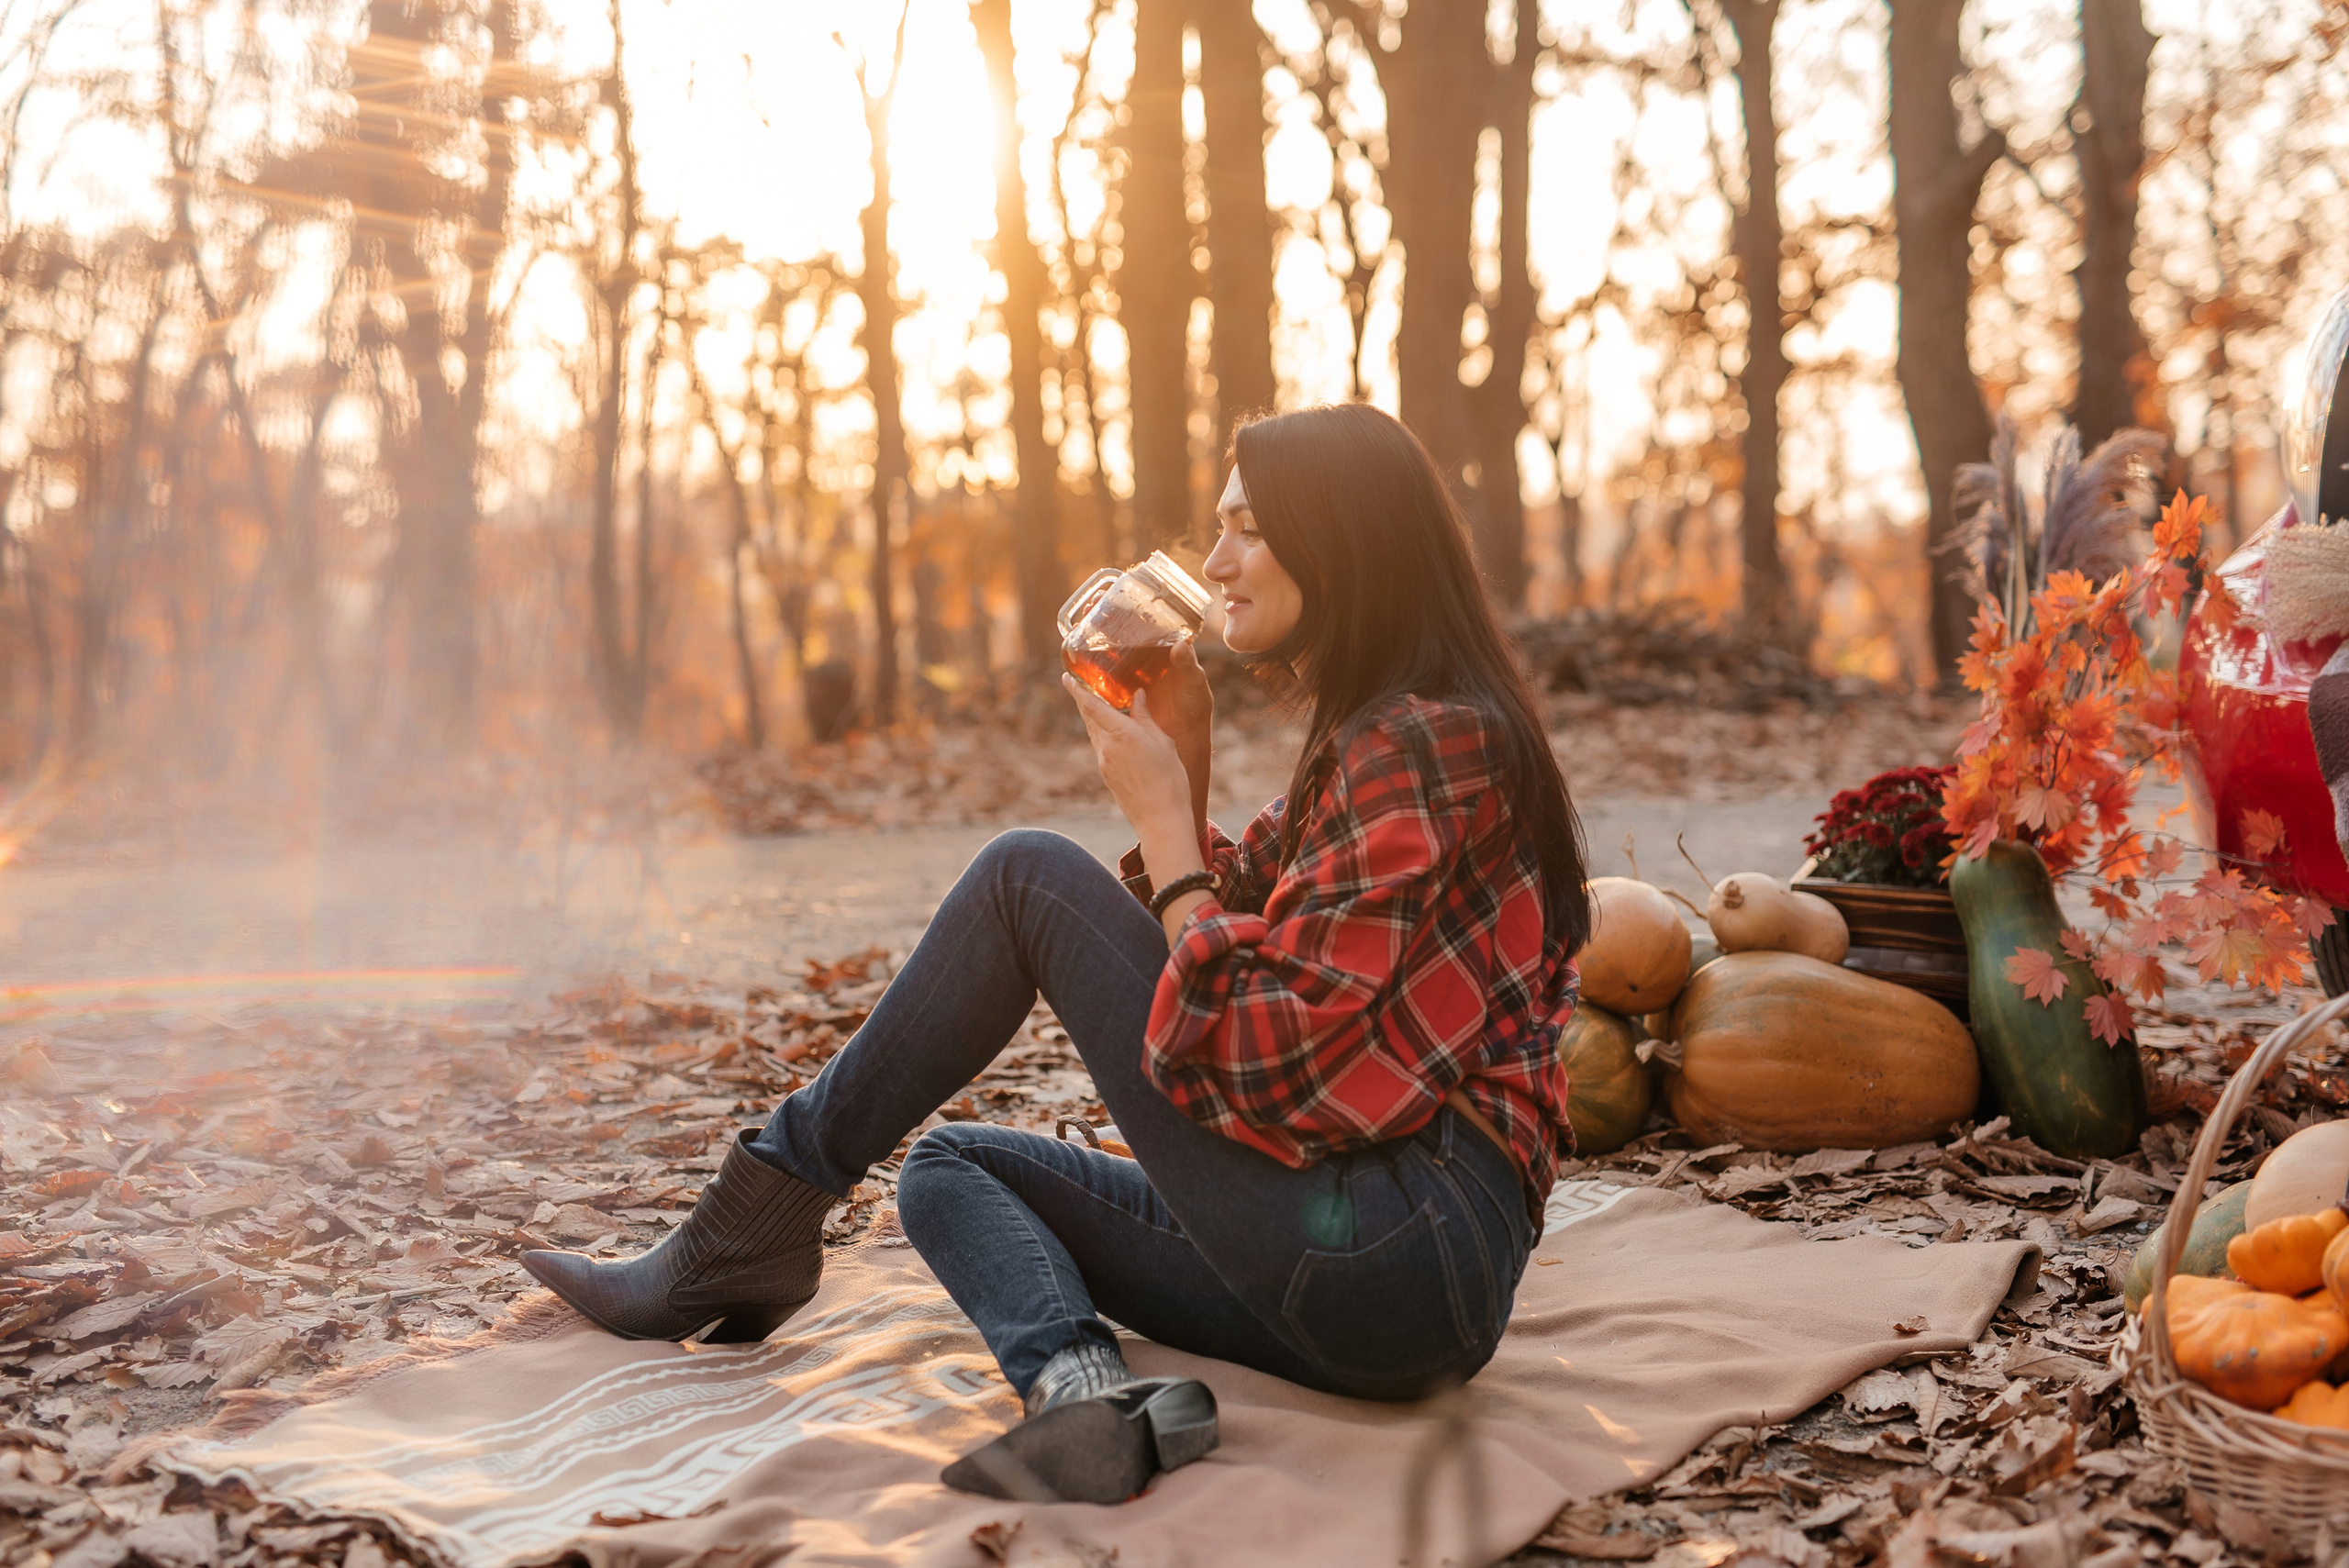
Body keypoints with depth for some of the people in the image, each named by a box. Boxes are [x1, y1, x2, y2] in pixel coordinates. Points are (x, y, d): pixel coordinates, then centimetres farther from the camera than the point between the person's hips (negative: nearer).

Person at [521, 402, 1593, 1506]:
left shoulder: (1424, 745, -12)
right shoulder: (1361, 747, 20)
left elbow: (1264, 1054, -18)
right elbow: (1217, 946, 19)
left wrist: (1162, 819, -8)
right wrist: (1181, 764, 8)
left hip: (1404, 1242, -10)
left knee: (1030, 878, -7)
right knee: (949, 1165, 12)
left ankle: (757, 1225, 1)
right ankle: (1089, 1395, -18)